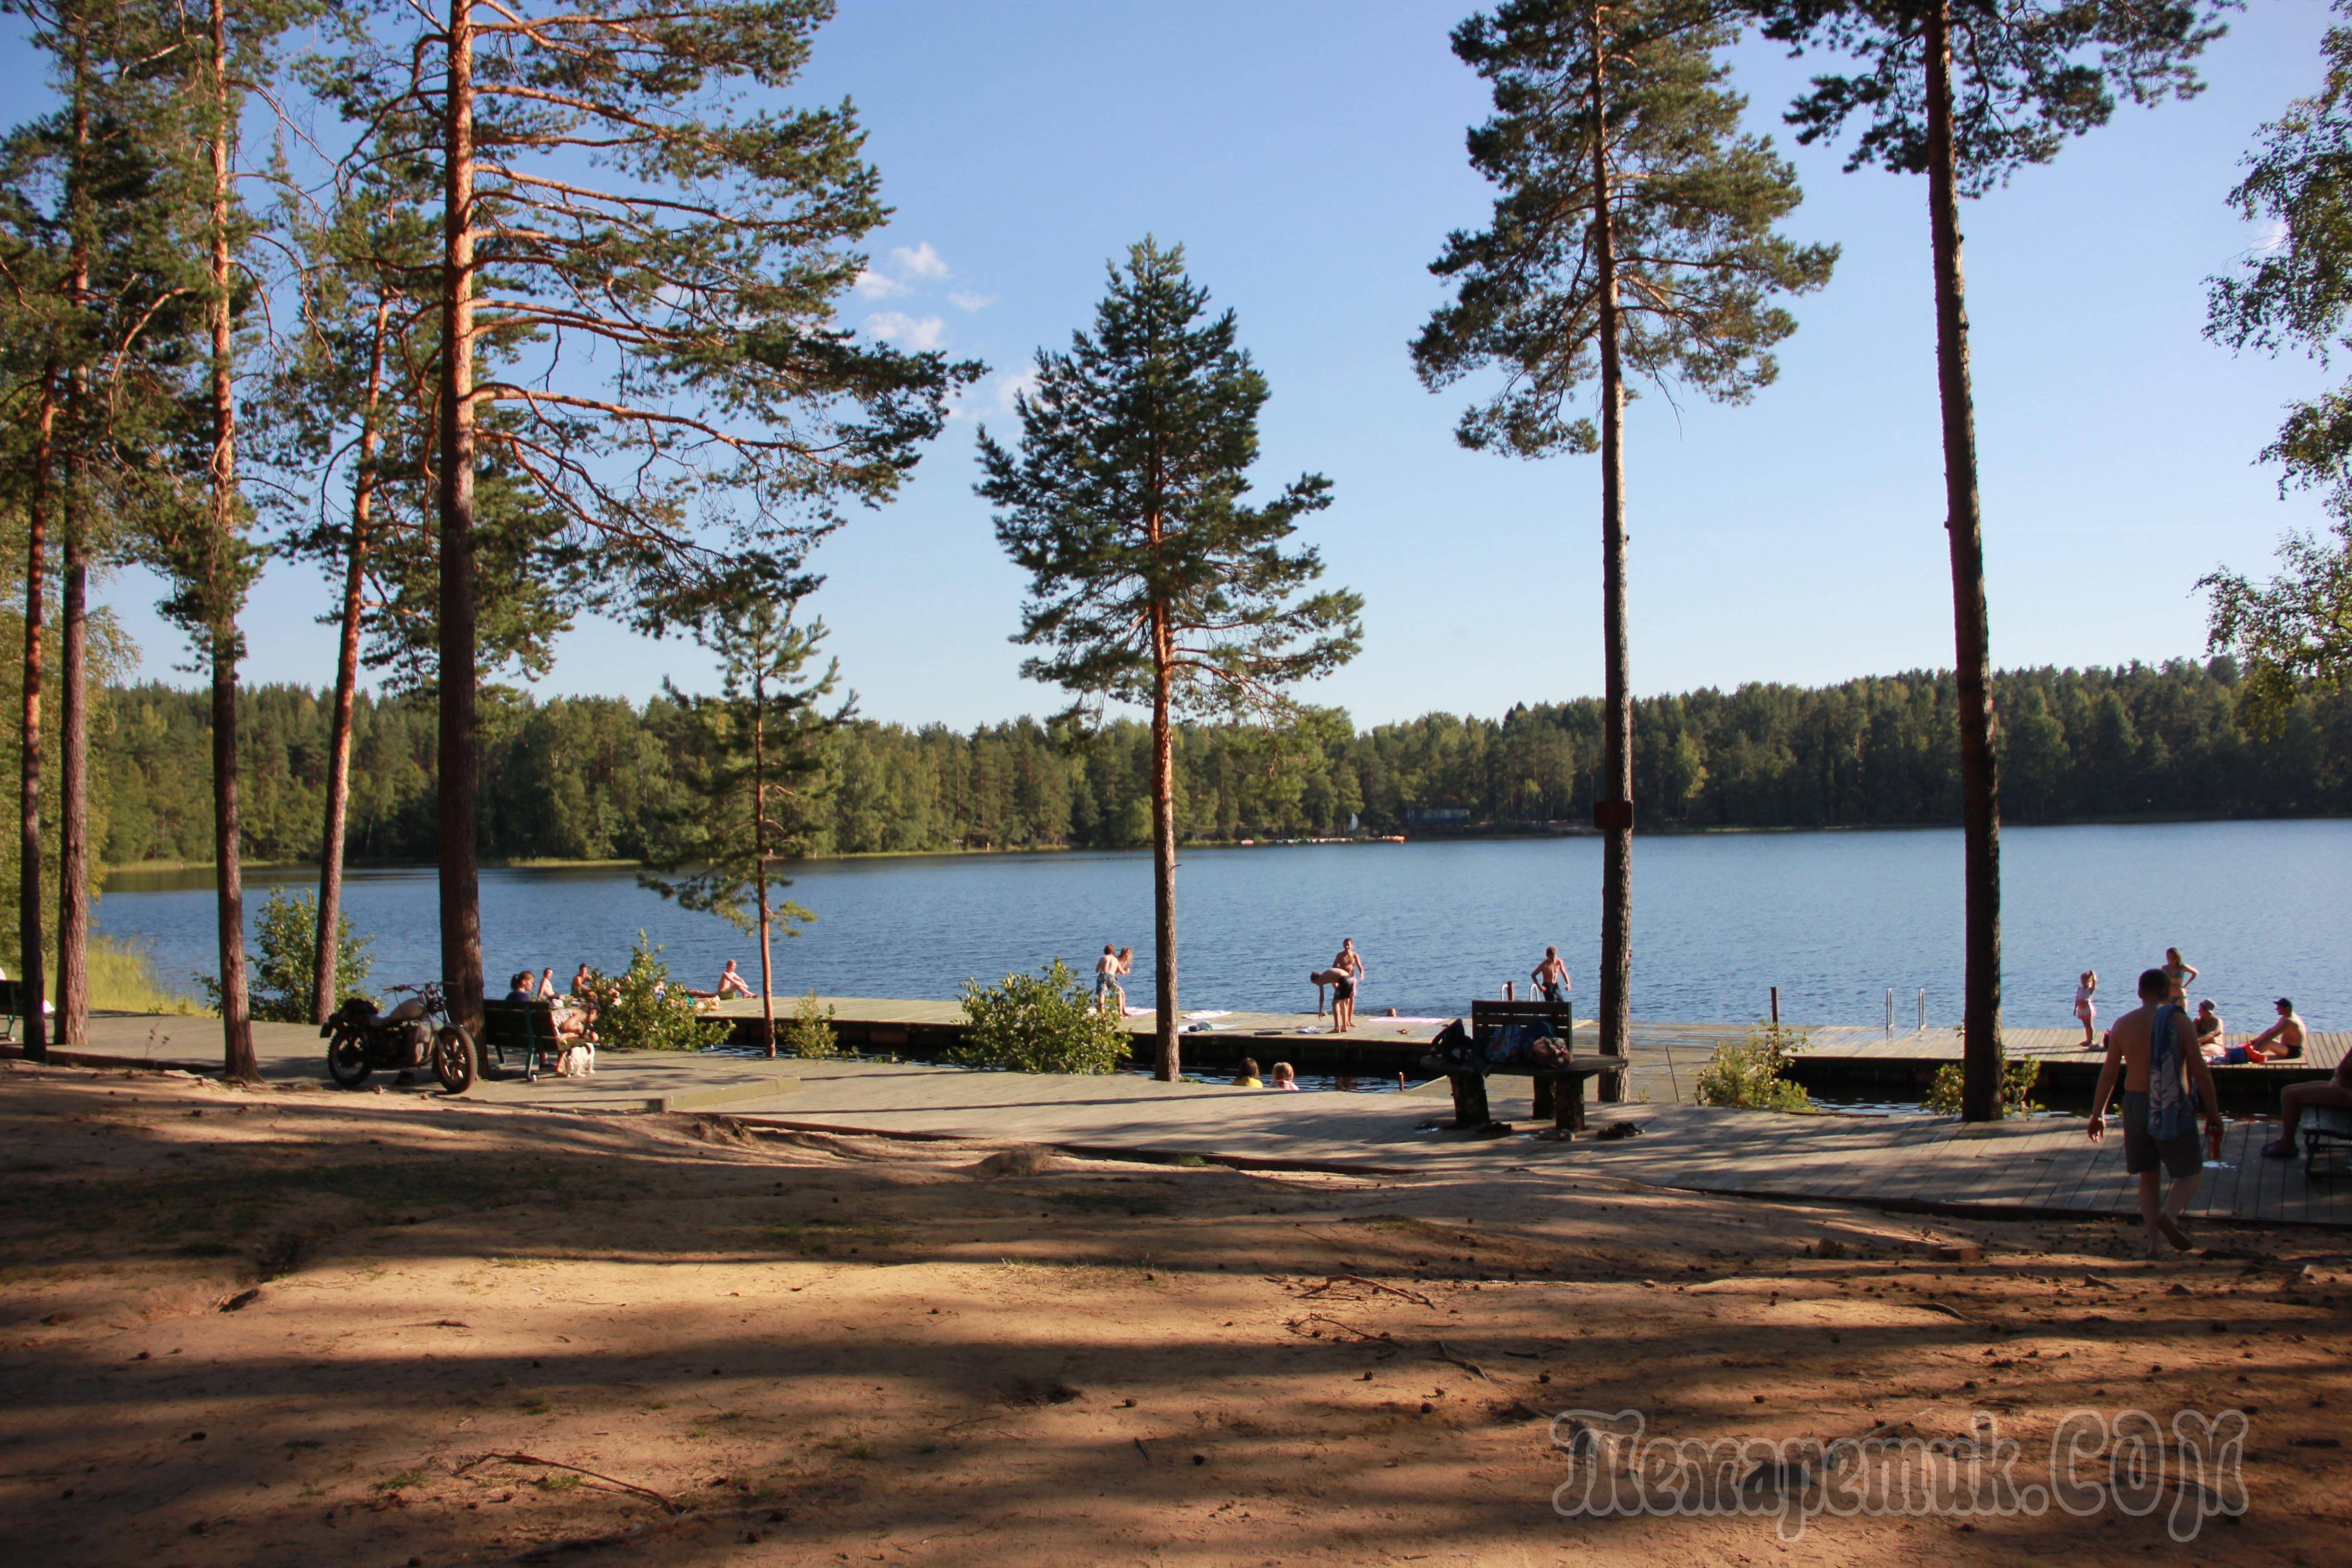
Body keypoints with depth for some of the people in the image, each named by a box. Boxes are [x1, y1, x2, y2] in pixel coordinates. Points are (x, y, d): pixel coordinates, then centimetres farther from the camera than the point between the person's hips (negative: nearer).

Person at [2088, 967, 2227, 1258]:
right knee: (2192, 1173, 9)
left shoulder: (2124, 1024, 2)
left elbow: (2108, 1073, 3)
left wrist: (2097, 1115, 10)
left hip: (2136, 1104, 3)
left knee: (2149, 1175, 15)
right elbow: (2200, 1072, -9)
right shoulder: (2178, 1021, -7)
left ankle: (2155, 1242, 9)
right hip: (2173, 1107, -3)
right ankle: (2169, 1214, -19)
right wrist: (2214, 1114, -1)